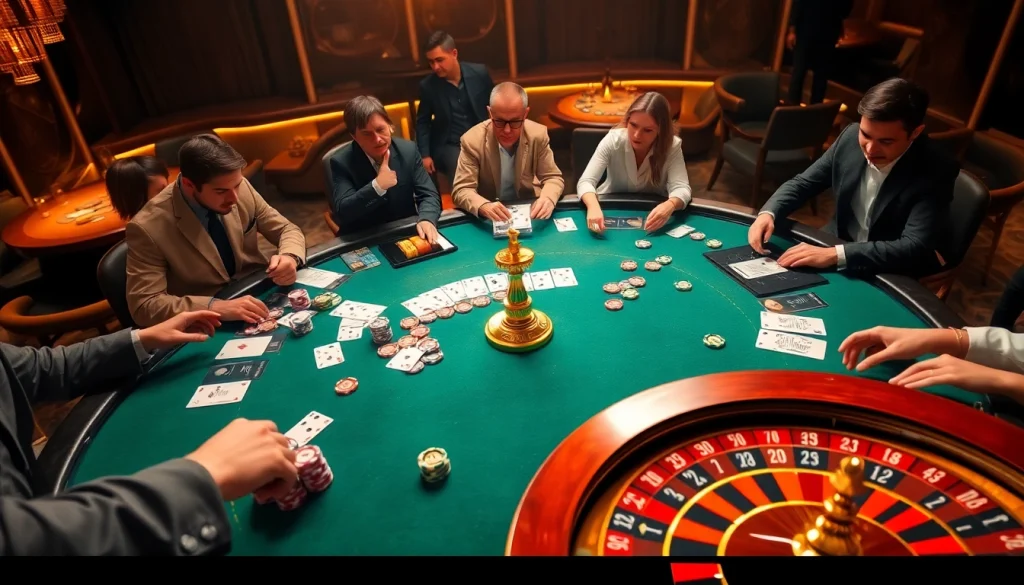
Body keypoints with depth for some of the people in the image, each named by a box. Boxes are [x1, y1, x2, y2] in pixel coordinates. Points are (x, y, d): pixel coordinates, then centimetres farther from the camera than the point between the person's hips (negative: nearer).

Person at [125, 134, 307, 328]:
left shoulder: (241, 188, -7)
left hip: (263, 295, 3)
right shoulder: (147, 227, -18)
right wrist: (214, 306, -31)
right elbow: (144, 305, -17)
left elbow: (287, 230, 3)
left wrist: (290, 257, -19)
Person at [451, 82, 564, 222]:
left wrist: (547, 199, -26)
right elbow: (461, 190, -16)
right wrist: (483, 206, -38)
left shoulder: (538, 135, -10)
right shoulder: (472, 140, -15)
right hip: (488, 218, -2)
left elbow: (553, 178, -2)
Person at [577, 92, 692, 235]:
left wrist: (669, 206, -53)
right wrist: (593, 206, -52)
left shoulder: (672, 146, -19)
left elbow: (681, 188, -29)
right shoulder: (613, 140, -21)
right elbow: (586, 181, -29)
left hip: (652, 214, 1)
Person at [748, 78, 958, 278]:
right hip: (837, 245, 5)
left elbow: (915, 248, -30)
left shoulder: (935, 172, -23)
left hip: (892, 278, -4)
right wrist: (768, 213, -20)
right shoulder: (851, 136, -10)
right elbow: (803, 182, 0)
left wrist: (835, 255, -41)